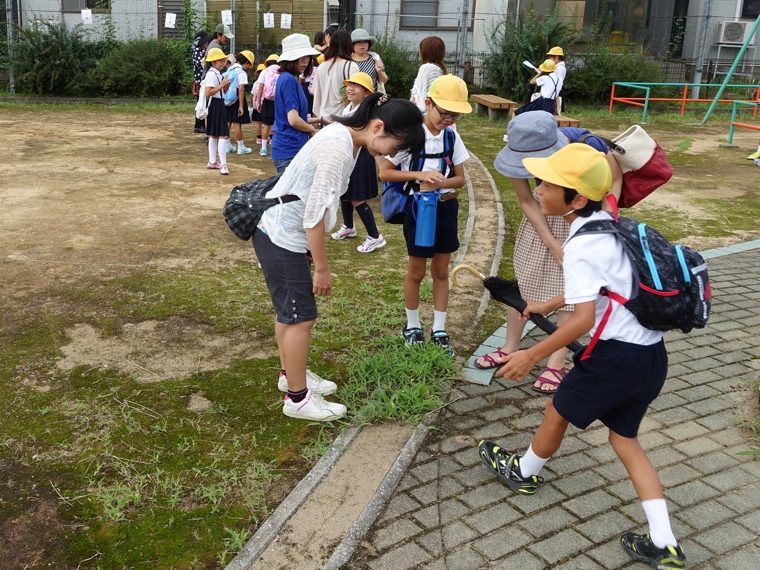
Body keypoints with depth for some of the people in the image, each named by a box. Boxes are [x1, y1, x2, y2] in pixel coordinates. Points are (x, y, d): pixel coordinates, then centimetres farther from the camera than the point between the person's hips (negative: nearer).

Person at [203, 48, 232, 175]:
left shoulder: (218, 73, 14)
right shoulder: (212, 74, -16)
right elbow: (208, 93, -25)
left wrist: (225, 87, 1)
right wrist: (222, 85, -23)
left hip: (219, 105, 11)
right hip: (215, 105, -11)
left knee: (214, 135, 15)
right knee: (223, 135, -14)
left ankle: (212, 162, 22)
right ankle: (223, 164, -16)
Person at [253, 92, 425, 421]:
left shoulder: (343, 135, 4)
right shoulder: (338, 150, -27)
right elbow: (314, 214, -26)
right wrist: (322, 268, -17)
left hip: (281, 233, 10)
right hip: (282, 239, -10)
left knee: (290, 311, 21)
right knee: (301, 317, 0)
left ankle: (291, 374, 38)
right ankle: (298, 399, 14)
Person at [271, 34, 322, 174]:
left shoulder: (289, 79, 13)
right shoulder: (289, 80, -15)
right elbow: (293, 120, -21)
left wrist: (319, 119, 16)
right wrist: (312, 129, -3)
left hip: (291, 148, 10)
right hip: (289, 151, -10)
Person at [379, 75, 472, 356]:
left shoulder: (452, 136, -1)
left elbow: (460, 178, 2)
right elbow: (385, 173, -13)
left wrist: (439, 183, -19)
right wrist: (419, 175, -26)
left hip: (446, 207, 4)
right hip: (419, 208, -4)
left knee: (441, 271, 12)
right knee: (417, 272, 9)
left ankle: (439, 330, 24)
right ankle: (412, 327, 28)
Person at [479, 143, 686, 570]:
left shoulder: (581, 245, -20)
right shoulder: (608, 225, 8)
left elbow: (584, 319, -25)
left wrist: (532, 356, -17)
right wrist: (549, 305, 33)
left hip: (617, 356, -9)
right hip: (652, 354, 9)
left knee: (558, 412, 17)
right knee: (625, 439, 19)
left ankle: (524, 472, 44)